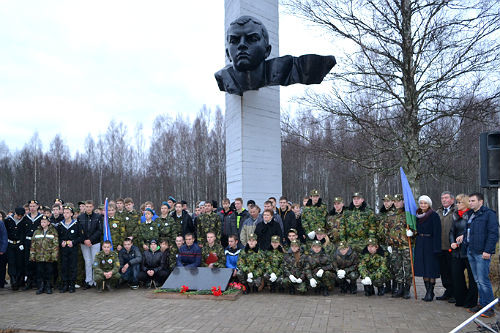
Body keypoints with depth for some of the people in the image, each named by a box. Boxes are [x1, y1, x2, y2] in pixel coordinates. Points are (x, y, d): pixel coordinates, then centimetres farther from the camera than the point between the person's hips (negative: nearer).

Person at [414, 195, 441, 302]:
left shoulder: (434, 215, -9)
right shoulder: (418, 215, 11)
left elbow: (437, 232, -13)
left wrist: (436, 248, -18)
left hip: (430, 243, -6)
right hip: (420, 244, 6)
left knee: (431, 269, -2)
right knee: (423, 268, 8)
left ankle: (430, 292, 4)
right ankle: (427, 291, 16)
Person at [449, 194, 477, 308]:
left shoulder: (472, 214, -8)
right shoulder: (456, 215, 13)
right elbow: (452, 231, 15)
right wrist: (452, 242, 0)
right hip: (457, 251, 6)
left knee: (472, 276, 4)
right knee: (456, 275, 8)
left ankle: (471, 302, 14)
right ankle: (460, 299, 21)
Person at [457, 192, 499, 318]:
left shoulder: (489, 214, -8)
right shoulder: (471, 215, 17)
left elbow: (493, 234, -14)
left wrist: (487, 251, -18)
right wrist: (464, 236, 13)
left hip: (482, 253, -8)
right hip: (471, 251, 8)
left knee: (483, 280, -6)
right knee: (477, 280, 13)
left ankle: (489, 307, 2)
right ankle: (482, 303, 22)